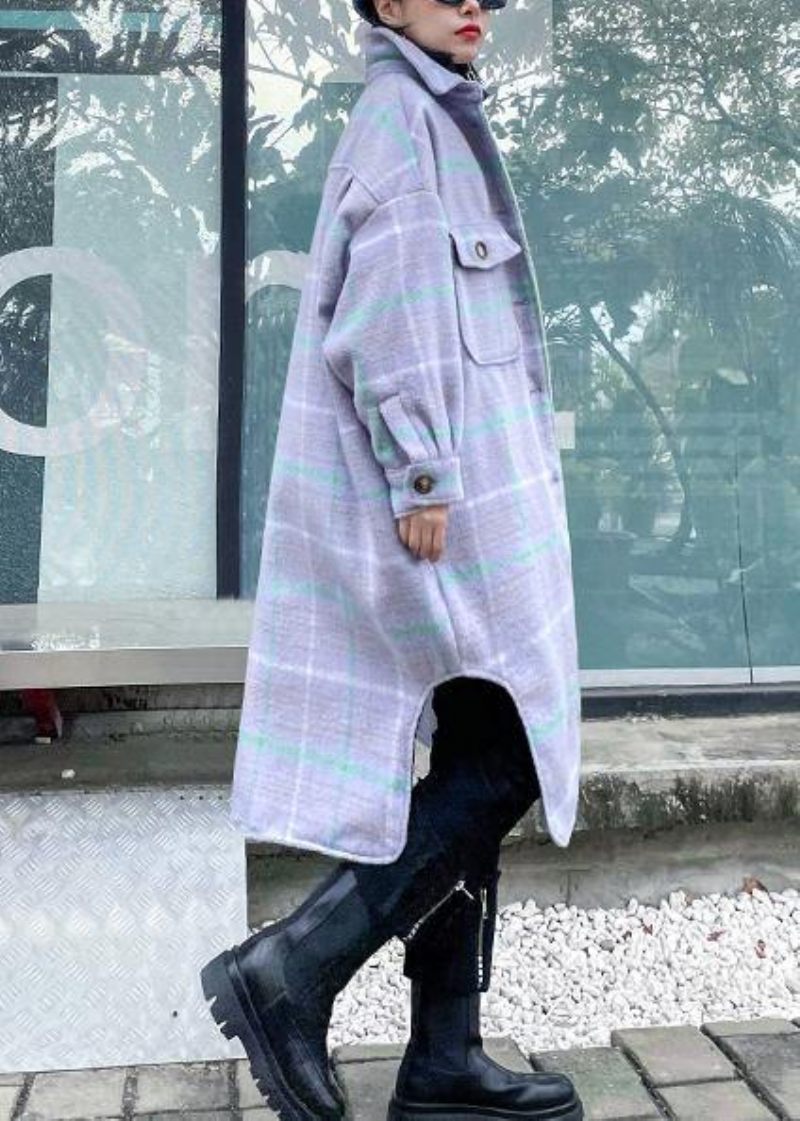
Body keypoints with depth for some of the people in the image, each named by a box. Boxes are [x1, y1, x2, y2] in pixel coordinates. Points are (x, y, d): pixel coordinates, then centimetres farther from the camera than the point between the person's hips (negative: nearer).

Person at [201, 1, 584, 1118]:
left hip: (468, 485, 10)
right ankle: (292, 969, -1)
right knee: (509, 757, -7)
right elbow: (387, 313, -16)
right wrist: (422, 477, -21)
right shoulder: (400, 114, -4)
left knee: (481, 761, 7)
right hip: (447, 493, -10)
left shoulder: (439, 121, 25)